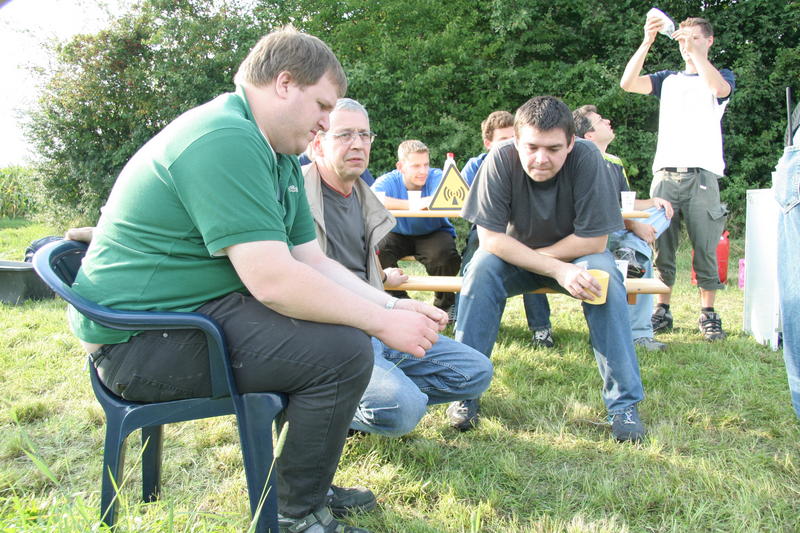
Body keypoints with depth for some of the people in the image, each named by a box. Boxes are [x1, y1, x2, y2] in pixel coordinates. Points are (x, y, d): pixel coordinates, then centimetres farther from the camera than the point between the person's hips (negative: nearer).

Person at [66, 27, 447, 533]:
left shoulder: (277, 155, 12)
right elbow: (273, 280, -29)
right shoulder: (225, 141, -22)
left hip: (194, 310, 11)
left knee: (345, 321, 12)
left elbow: (313, 262, 8)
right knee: (343, 349, -20)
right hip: (141, 339, -11)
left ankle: (310, 482, 23)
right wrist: (381, 322, -19)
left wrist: (393, 305, -3)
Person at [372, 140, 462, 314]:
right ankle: (399, 300, -1)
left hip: (434, 234, -1)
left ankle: (445, 303, 1)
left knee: (445, 255, -31)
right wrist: (410, 205, -41)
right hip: (399, 235, 1)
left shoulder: (436, 177, -18)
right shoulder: (389, 181, -17)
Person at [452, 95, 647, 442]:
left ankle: (623, 403, -19)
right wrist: (558, 270, -33)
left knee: (605, 275, -30)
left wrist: (532, 256, -20)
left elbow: (594, 241, -23)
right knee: (481, 269, -29)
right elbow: (490, 238, -25)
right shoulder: (500, 160, -24)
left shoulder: (586, 158, -25)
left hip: (575, 255, 0)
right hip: (513, 256, 0)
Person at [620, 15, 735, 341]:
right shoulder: (668, 79, 21)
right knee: (662, 247, 0)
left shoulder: (722, 76, 15)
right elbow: (627, 83, 3)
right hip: (665, 174, 2)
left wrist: (694, 49, -11)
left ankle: (708, 315, 4)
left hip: (702, 175, -2)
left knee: (705, 249, -4)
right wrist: (647, 42, -6)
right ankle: (662, 311, 7)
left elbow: (718, 87, -12)